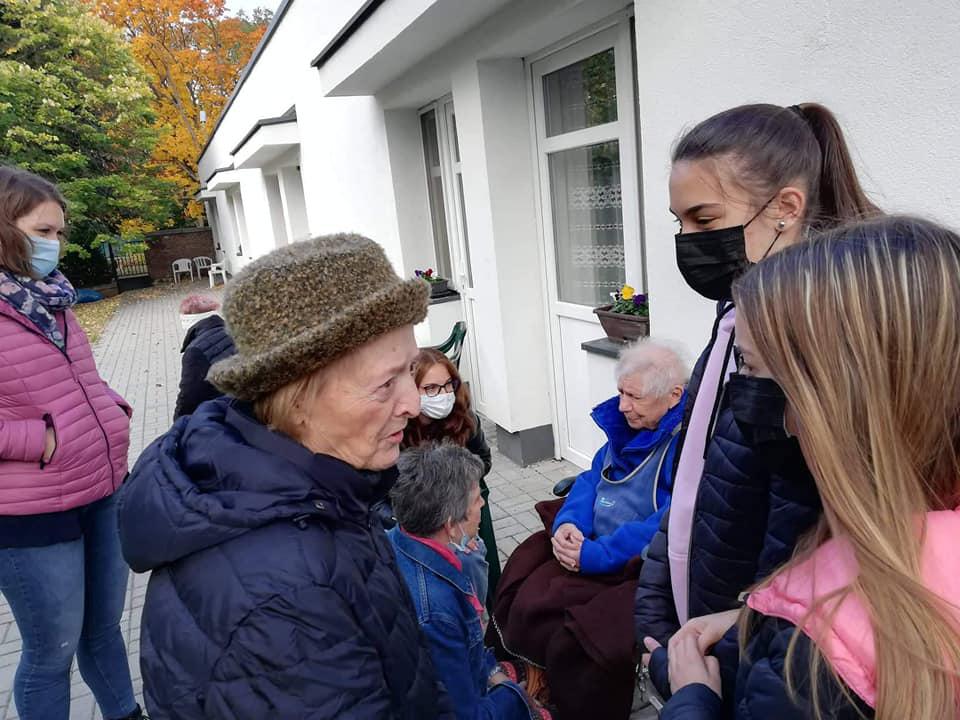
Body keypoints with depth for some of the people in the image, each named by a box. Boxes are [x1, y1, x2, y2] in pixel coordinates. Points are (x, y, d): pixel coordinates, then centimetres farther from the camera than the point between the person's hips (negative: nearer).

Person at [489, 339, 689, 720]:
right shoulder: (628, 422, 8)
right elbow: (593, 476, 13)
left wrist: (598, 555, -25)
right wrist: (569, 522, -7)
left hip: (637, 567, -8)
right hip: (588, 541, 8)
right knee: (518, 589, -3)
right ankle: (526, 684, 16)